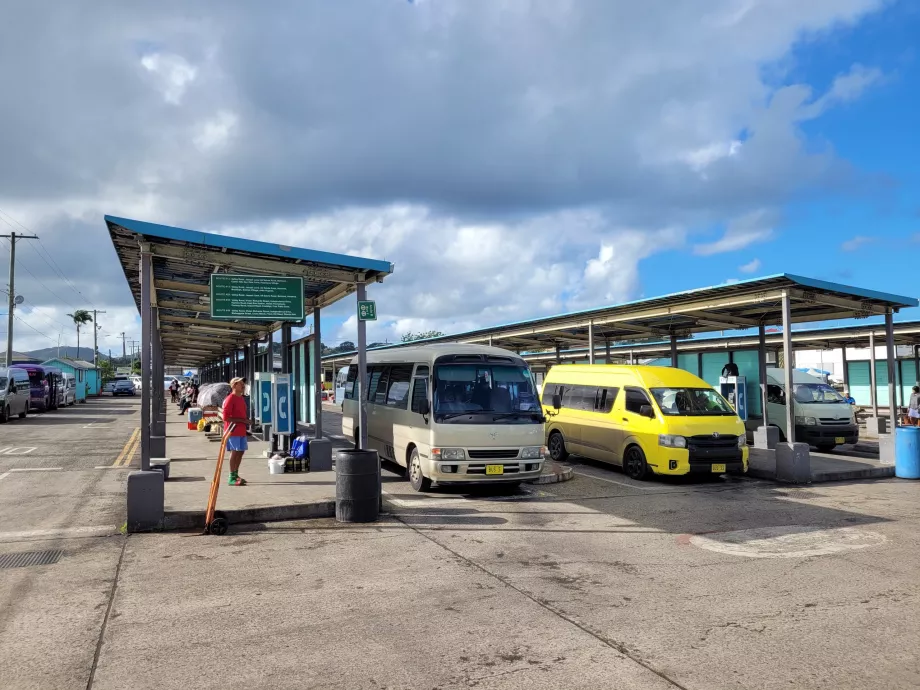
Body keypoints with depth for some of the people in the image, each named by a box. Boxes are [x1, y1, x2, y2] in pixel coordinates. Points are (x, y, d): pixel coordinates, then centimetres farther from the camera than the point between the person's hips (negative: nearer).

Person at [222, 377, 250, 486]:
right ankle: (232, 478, -2)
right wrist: (242, 420, -20)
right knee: (234, 452, -7)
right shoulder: (230, 399, -14)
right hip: (233, 431, -9)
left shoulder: (241, 398, 14)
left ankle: (236, 475, 22)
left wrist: (246, 422, 10)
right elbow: (226, 417, -20)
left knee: (240, 452, 12)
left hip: (241, 430, 9)